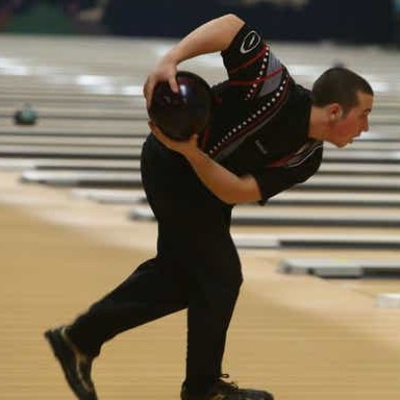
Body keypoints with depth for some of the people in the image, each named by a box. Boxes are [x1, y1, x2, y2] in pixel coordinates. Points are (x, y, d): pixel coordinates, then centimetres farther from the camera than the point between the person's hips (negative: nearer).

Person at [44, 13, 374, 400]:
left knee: (176, 275, 19)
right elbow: (231, 25, -34)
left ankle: (79, 338, 32)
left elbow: (236, 192, -17)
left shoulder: (306, 159, -10)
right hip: (173, 168, -9)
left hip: (200, 174, 9)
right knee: (220, 278, -3)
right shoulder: (277, 91, -31)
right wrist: (170, 60, -43)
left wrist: (191, 152, -33)